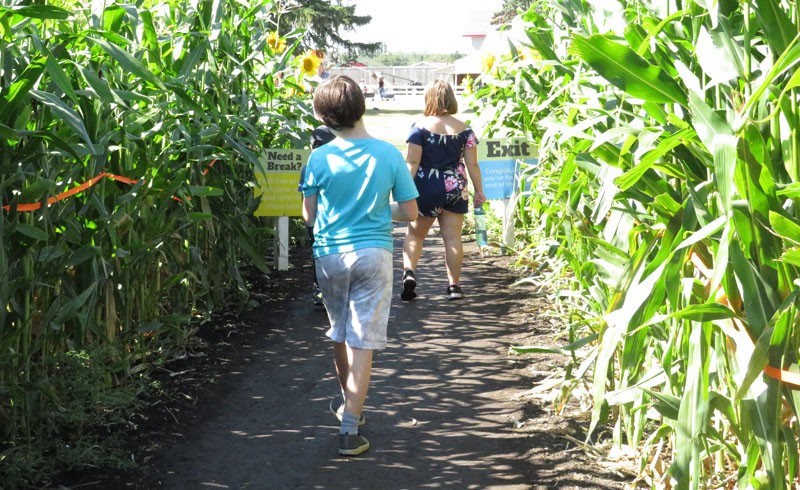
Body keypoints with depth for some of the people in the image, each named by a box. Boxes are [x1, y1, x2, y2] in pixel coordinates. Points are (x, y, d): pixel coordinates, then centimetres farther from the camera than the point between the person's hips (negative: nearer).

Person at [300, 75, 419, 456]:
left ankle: (350, 406, 38)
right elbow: (409, 213, -2)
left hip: (329, 255, 1)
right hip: (373, 253, -1)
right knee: (362, 342, -1)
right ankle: (350, 430, -5)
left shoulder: (320, 158, -6)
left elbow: (309, 215, 3)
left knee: (340, 336, 19)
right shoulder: (389, 154, -6)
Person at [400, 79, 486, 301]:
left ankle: (409, 272, -6)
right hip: (455, 190, 1)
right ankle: (454, 286, 8)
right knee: (453, 237, 6)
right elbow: (472, 164, 1)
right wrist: (479, 191, 8)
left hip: (426, 188, -1)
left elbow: (412, 162, -11)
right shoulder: (464, 129, 1)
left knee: (415, 234, 13)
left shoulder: (421, 126, -6)